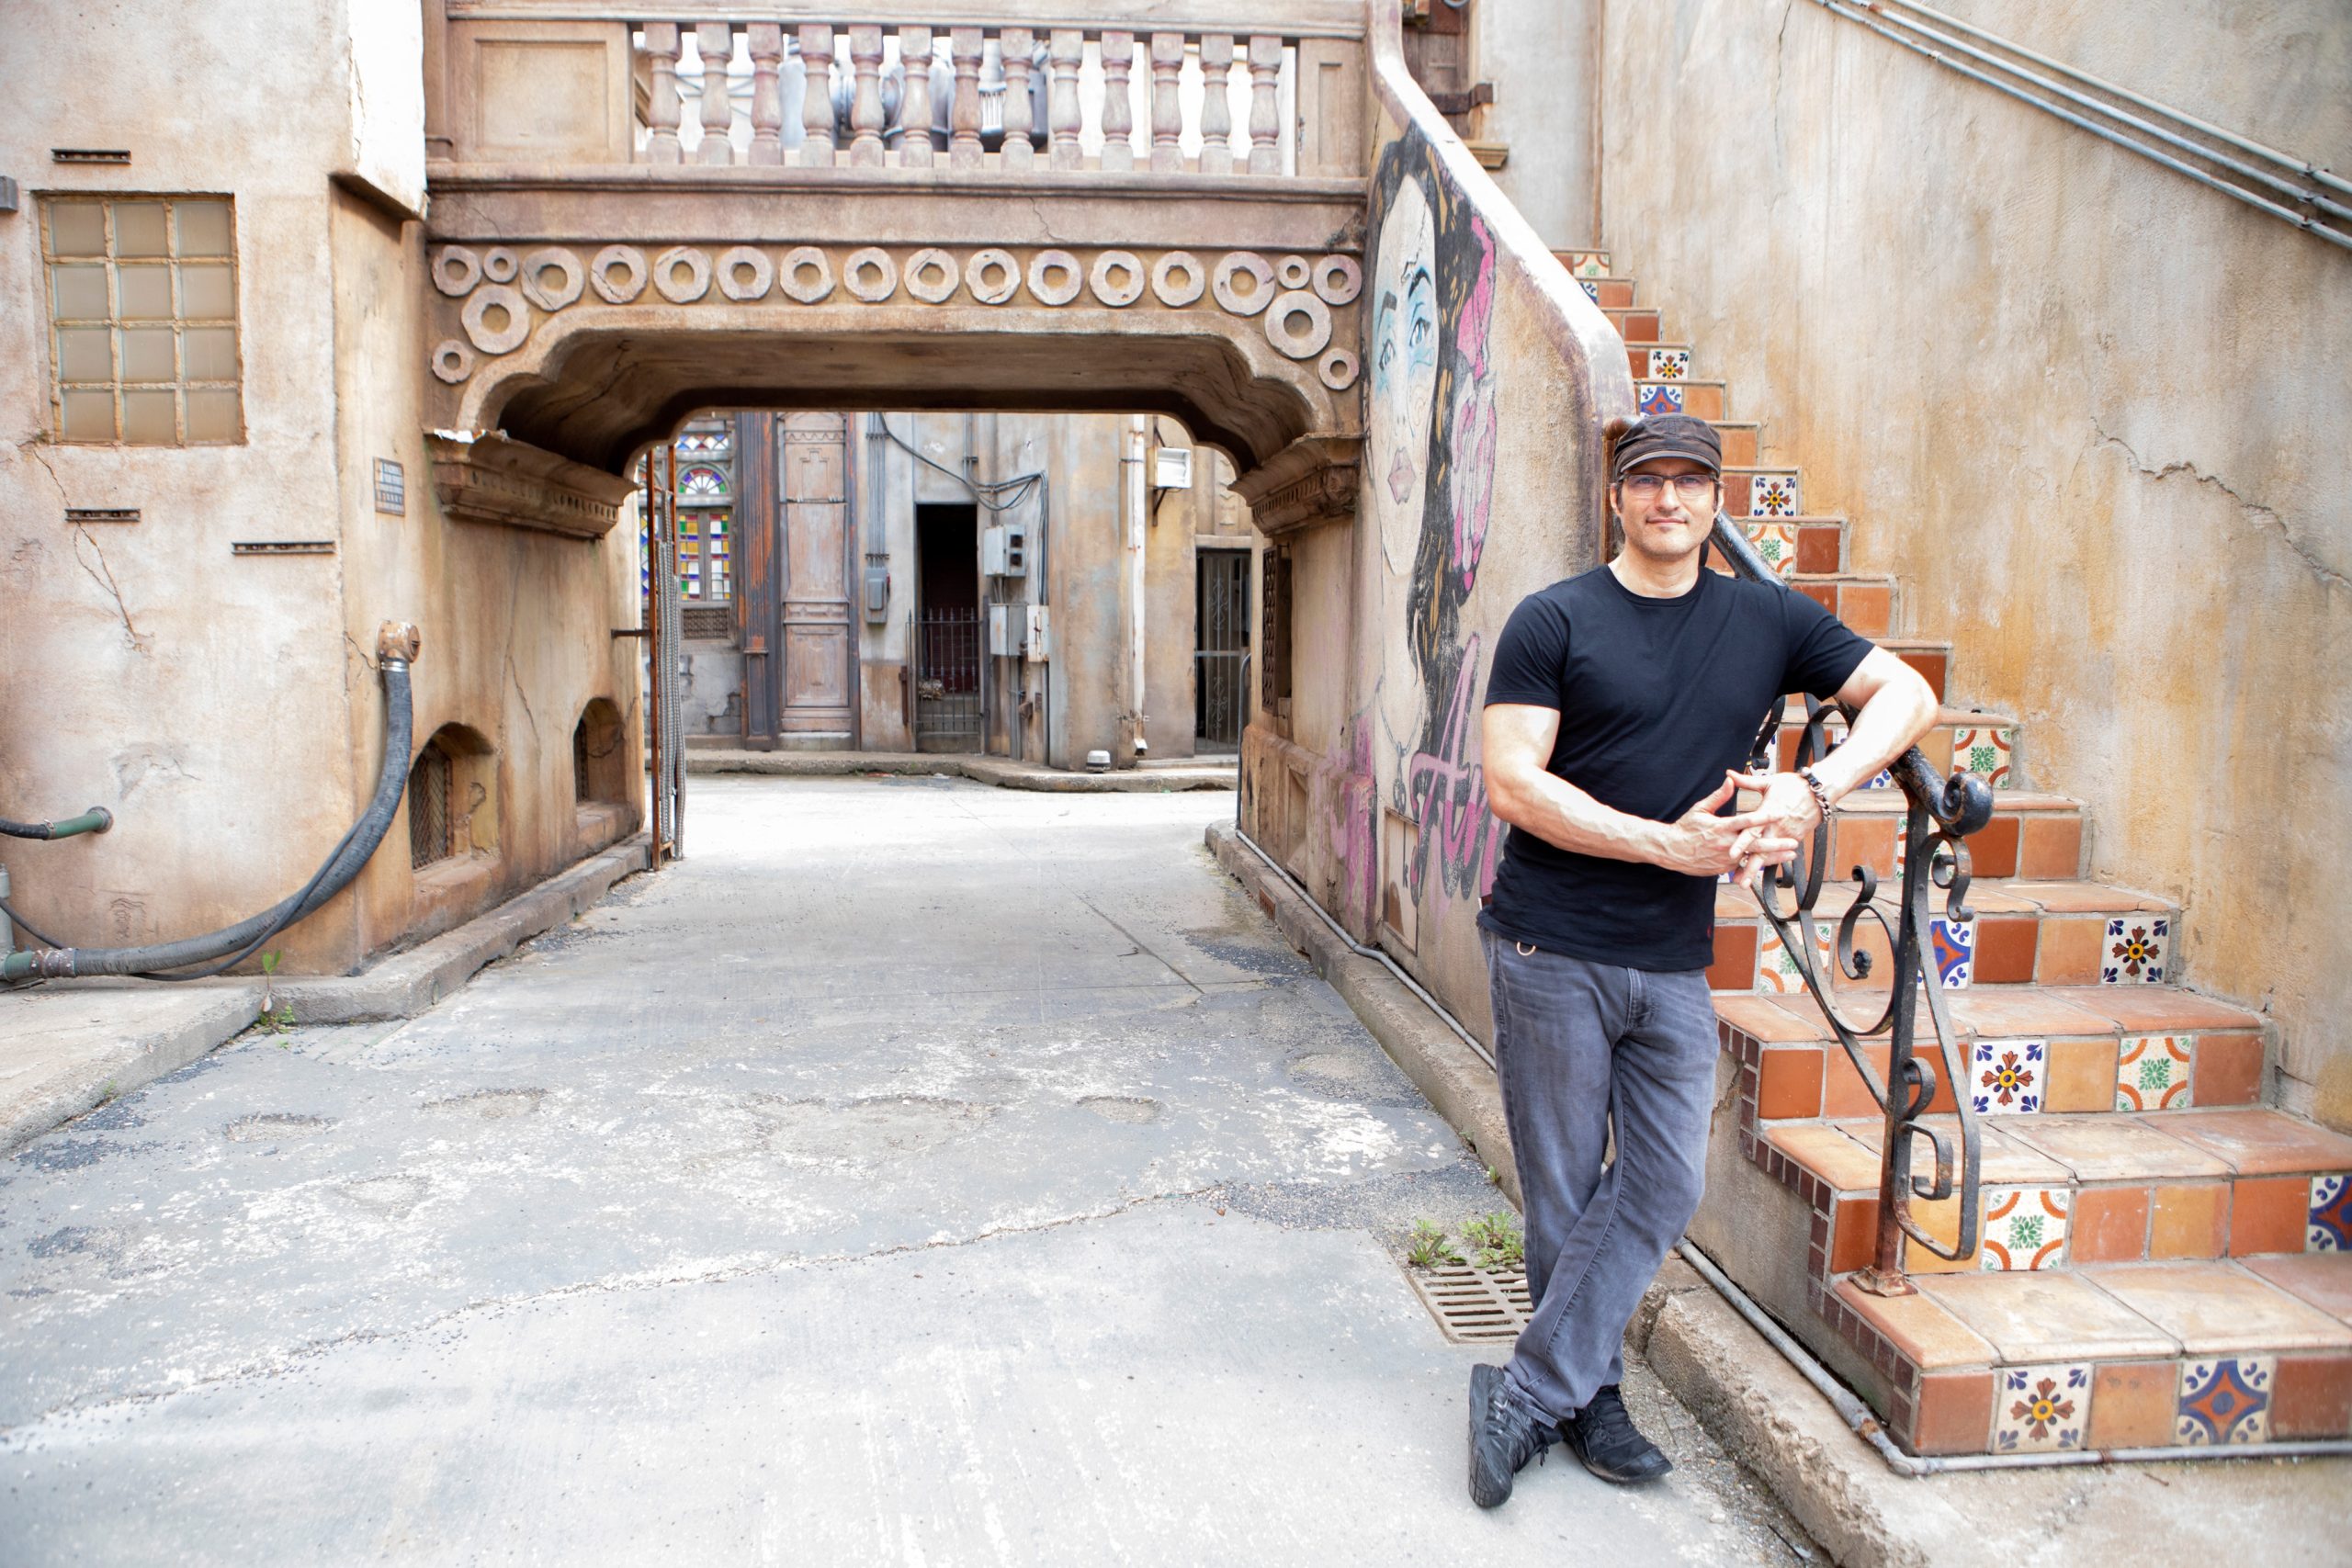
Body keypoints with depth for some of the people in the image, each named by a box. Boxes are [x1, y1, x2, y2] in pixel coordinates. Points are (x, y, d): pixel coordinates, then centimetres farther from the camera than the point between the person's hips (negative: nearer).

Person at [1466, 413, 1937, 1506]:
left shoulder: (1768, 620, 8)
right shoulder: (1554, 621, -4)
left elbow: (1907, 695, 8)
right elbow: (1513, 783, -11)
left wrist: (1813, 790, -11)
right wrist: (1666, 842, -18)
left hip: (1675, 964, 4)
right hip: (1552, 952, -4)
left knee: (1663, 1186, 2)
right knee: (1565, 1194, 5)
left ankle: (1528, 1395, 13)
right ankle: (1588, 1398, 24)